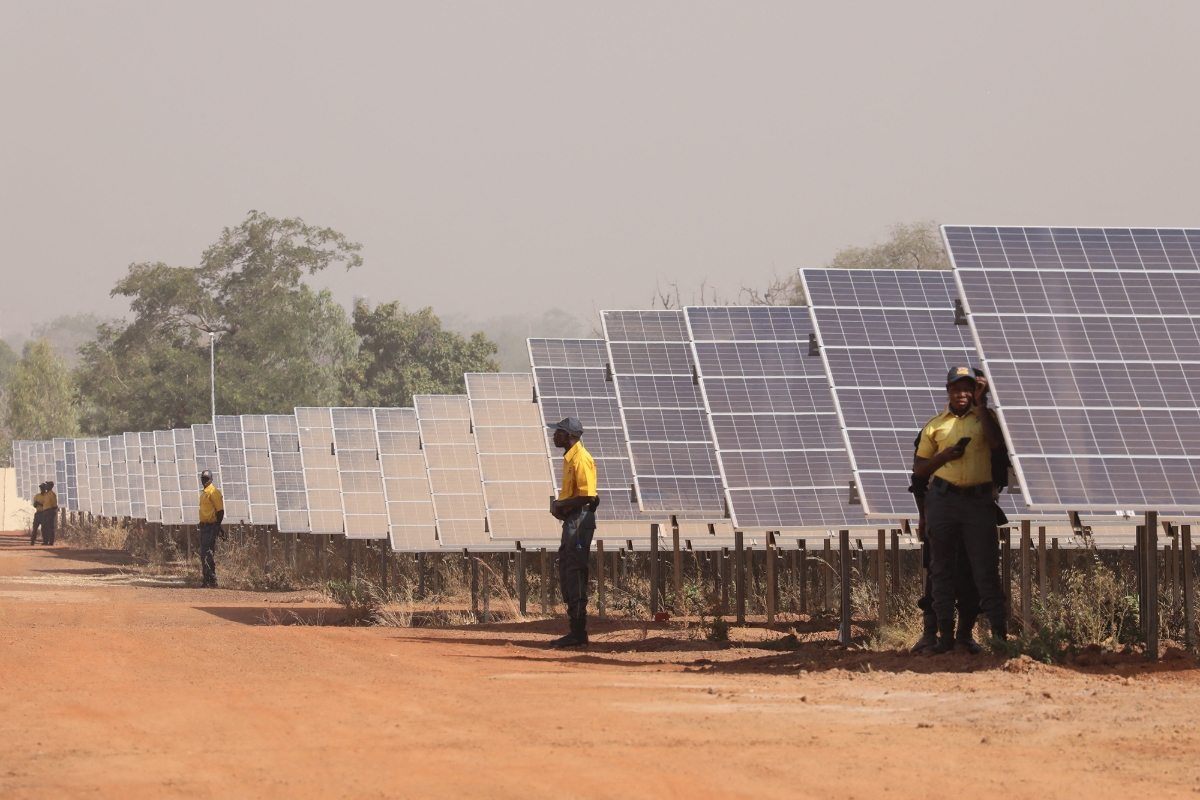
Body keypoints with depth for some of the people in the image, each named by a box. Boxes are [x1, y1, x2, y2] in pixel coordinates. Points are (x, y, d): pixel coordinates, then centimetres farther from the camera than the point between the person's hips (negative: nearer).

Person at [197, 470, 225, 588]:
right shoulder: (204, 493, 17)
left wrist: (217, 526, -19)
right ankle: (206, 579, 18)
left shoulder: (214, 492, -12)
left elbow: (220, 510, -15)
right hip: (204, 525, 10)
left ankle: (212, 581, -10)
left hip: (211, 526, -10)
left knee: (209, 553, -11)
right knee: (203, 554, 12)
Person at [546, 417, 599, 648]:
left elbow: (588, 496, -22)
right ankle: (576, 631, 17)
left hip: (580, 521, -11)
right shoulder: (569, 458, 16)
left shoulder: (581, 460, -16)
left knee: (575, 576, -9)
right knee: (566, 575, 13)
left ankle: (578, 633, -7)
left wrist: (562, 504, -14)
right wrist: (558, 505, 8)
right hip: (570, 520, 11)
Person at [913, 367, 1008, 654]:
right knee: (943, 571, 3)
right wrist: (945, 455, -7)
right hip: (943, 500, 2)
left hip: (979, 501, -2)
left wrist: (981, 403, -6)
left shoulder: (984, 416, 9)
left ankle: (1000, 633, -4)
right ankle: (946, 635, 7)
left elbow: (997, 443, -12)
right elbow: (918, 468, 12)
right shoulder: (935, 425, 12)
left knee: (986, 570, -4)